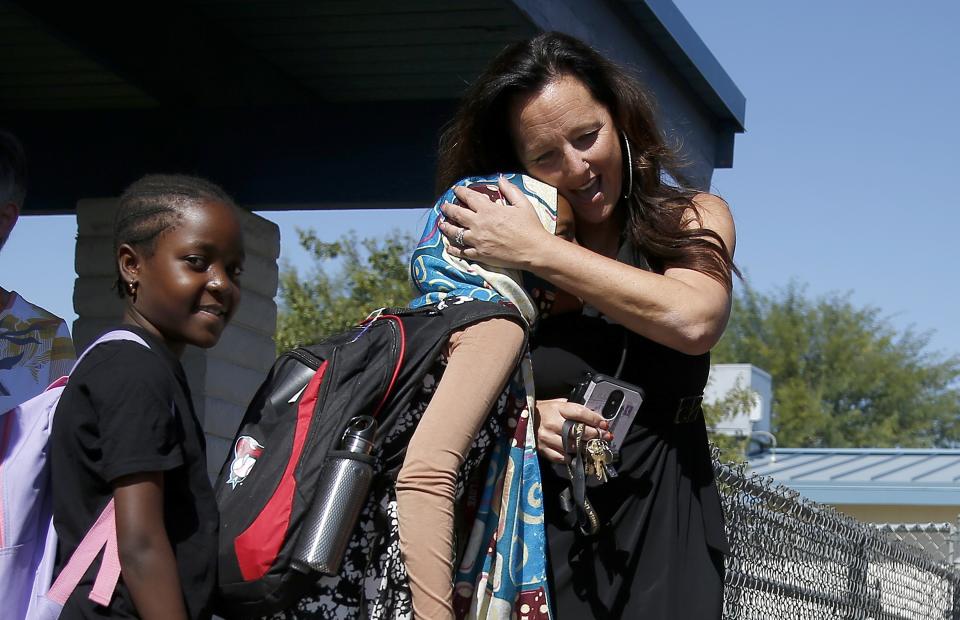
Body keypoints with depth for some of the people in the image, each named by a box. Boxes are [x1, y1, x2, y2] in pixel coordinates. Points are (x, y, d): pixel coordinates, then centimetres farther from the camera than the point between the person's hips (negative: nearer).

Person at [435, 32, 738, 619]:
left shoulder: (692, 220, 3)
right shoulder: (495, 252, 5)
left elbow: (694, 320, -18)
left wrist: (539, 251, -14)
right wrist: (525, 417, -17)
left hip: (660, 526, 0)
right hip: (537, 526, 1)